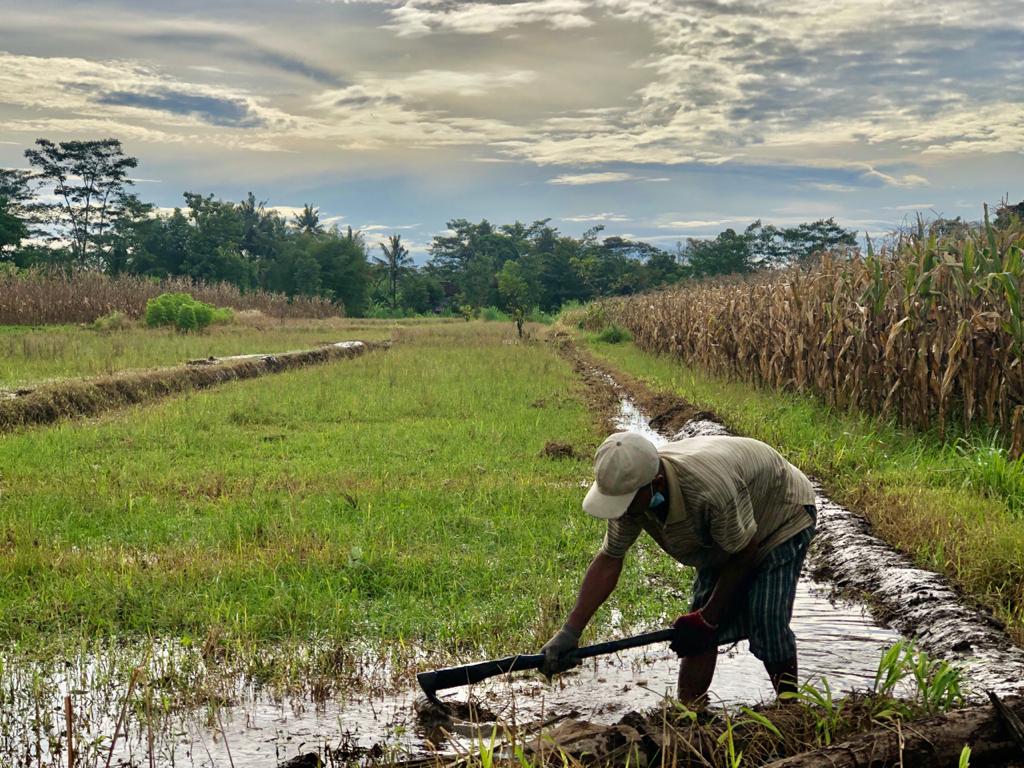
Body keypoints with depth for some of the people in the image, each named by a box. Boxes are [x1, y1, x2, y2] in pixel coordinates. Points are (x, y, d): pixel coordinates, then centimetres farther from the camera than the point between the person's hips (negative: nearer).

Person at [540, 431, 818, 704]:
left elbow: (745, 552, -28)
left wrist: (708, 618, -20)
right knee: (698, 632, -2)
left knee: (768, 625, -16)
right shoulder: (630, 489, -23)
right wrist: (570, 631, -21)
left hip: (784, 517, -7)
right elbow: (608, 560, -14)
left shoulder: (710, 490, -45)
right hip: (724, 539, 7)